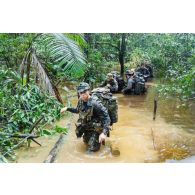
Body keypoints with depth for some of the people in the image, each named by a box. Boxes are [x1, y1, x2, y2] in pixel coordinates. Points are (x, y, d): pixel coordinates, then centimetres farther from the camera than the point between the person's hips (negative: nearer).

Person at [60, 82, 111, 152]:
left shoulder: (95, 103, -31)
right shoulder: (80, 101, -9)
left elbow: (106, 117, -32)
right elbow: (77, 110, 15)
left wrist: (104, 133, -40)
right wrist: (67, 108, 5)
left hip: (95, 128, -7)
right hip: (86, 128, 7)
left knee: (92, 148, -5)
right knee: (86, 142, 23)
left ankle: (101, 137, 18)